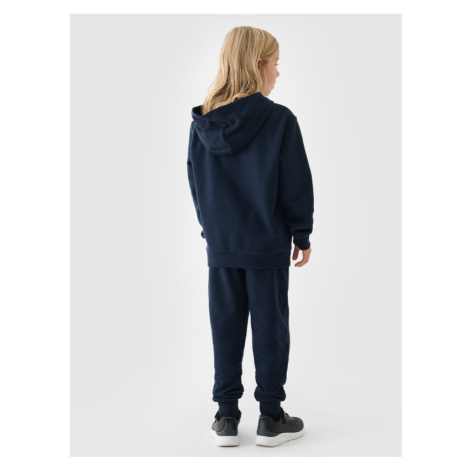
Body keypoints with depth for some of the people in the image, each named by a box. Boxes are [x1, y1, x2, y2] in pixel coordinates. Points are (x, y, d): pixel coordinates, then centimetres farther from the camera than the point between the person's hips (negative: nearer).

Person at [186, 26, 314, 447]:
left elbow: (196, 181, 7)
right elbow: (297, 184, -11)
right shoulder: (280, 120, -14)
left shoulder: (202, 122, -1)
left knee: (226, 326, 12)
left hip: (220, 244, 4)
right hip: (268, 243, -4)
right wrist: (303, 235, 1)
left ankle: (226, 416, 20)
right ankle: (271, 418, 18)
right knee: (270, 326, 8)